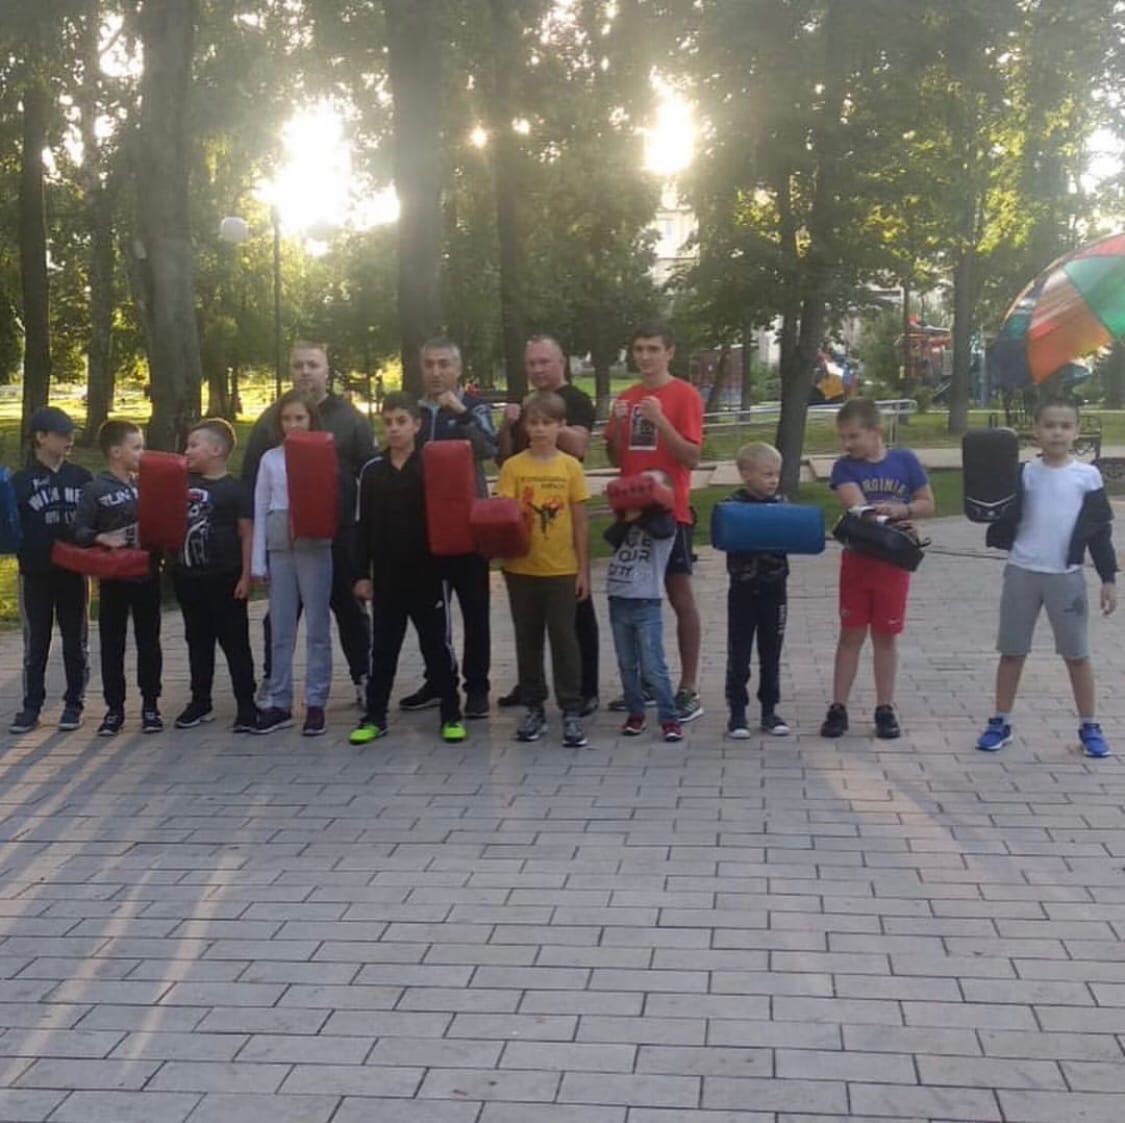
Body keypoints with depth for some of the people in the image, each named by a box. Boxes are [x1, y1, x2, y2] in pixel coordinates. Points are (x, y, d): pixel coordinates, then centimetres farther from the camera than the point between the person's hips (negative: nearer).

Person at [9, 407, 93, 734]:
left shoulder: (81, 477, 2)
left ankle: (73, 704, 18)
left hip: (73, 572, 2)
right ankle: (31, 707, 15)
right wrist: (21, 549, -21)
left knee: (75, 641, 8)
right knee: (36, 642, 7)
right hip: (35, 574, -1)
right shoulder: (21, 482, -3)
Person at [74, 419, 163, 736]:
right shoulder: (96, 490, -6)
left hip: (147, 574, 3)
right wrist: (102, 538, -26)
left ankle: (150, 705, 18)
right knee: (112, 644, 4)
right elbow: (78, 531, -10)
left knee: (149, 641, 9)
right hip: (113, 577, -3)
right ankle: (114, 708, 12)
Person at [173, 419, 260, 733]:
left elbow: (247, 534, -9)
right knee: (197, 640, 15)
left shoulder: (235, 489, -8)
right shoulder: (184, 483, 7)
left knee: (235, 642, 0)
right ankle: (200, 702, 25)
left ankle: (246, 706, 5)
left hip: (224, 578, -6)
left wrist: (246, 576, -13)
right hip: (188, 576, 6)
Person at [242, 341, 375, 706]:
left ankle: (363, 678, 19)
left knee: (349, 609, 9)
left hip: (340, 533, 0)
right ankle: (272, 681, 20)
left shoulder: (350, 418, 1)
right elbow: (251, 478, 4)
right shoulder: (270, 419, 4)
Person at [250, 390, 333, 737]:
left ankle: (316, 704, 7)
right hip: (279, 549, 3)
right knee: (280, 631, 7)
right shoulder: (270, 459, 7)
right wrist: (258, 562, 4)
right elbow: (260, 510, 8)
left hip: (315, 547, -2)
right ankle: (279, 703, 13)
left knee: (317, 629, 2)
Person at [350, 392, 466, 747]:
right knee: (383, 646, 9)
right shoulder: (372, 471, 4)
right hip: (386, 573, 2)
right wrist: (362, 573, 1)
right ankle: (374, 716, 16)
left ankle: (451, 714, 14)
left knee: (437, 644, 4)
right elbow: (364, 527, 5)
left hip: (427, 572, -2)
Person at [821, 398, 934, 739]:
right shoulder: (845, 467, -5)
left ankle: (885, 709, 17)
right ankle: (838, 708, 9)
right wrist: (883, 517, -34)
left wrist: (900, 510, -19)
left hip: (893, 562, 0)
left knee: (885, 637, 9)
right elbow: (857, 507, -18)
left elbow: (928, 505, 0)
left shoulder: (905, 461, -3)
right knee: (850, 635, 5)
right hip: (857, 560, 0)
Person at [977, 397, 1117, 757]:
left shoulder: (1088, 476, -1)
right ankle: (1001, 723, 18)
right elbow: (1005, 518, -2)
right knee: (1012, 651, 8)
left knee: (1077, 653, 6)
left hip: (1066, 576, -1)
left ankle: (1089, 727, 17)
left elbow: (1100, 530, 2)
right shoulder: (1025, 473, 1)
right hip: (1022, 572, 1)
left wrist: (1108, 579, 0)